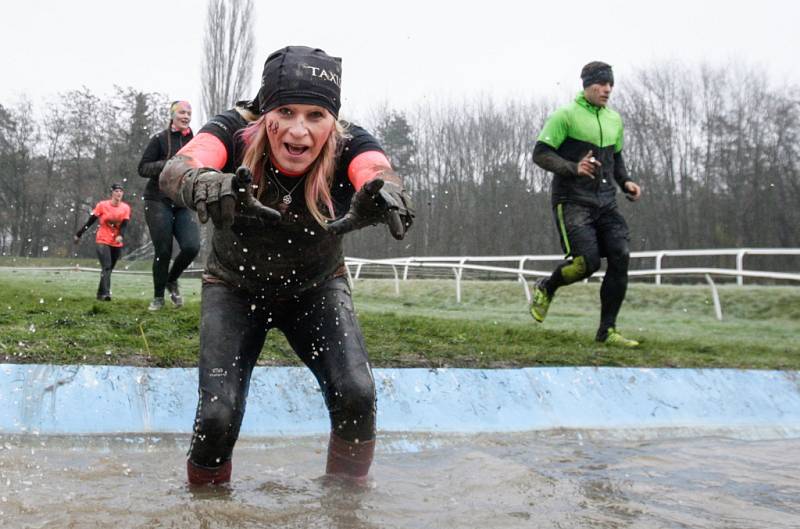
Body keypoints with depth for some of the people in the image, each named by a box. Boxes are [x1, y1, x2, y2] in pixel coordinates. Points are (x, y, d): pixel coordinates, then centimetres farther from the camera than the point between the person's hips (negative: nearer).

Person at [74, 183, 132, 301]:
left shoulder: (125, 208, 2)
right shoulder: (102, 205, -4)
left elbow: (124, 224, -7)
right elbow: (90, 221, 1)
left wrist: (120, 235, -27)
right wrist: (79, 234, 5)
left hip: (117, 244, 3)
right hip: (102, 241, -3)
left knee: (109, 269, 9)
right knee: (106, 267, -18)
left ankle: (101, 294, 21)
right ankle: (105, 293, -27)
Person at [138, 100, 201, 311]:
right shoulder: (160, 139, -1)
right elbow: (143, 168, -4)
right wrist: (169, 164, -18)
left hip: (183, 204, 3)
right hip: (158, 202, -3)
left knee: (192, 246, -15)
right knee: (163, 251, -4)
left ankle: (172, 280, 15)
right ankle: (158, 297, 16)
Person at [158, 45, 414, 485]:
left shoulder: (349, 144, -25)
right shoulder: (236, 131, -26)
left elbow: (380, 173, -46)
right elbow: (177, 168, -44)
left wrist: (383, 195, -71)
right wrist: (204, 184, -68)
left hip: (316, 288, 1)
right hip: (236, 288, 0)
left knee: (356, 394, -20)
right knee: (218, 415, -16)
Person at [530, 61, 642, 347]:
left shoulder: (614, 119, 16)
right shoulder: (566, 115, -5)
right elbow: (540, 153, -9)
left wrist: (625, 181, 9)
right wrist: (574, 168, -24)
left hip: (606, 204, 7)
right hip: (573, 202, -6)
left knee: (620, 259, -6)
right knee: (587, 262, -17)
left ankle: (607, 330, 5)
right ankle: (545, 288, 15)